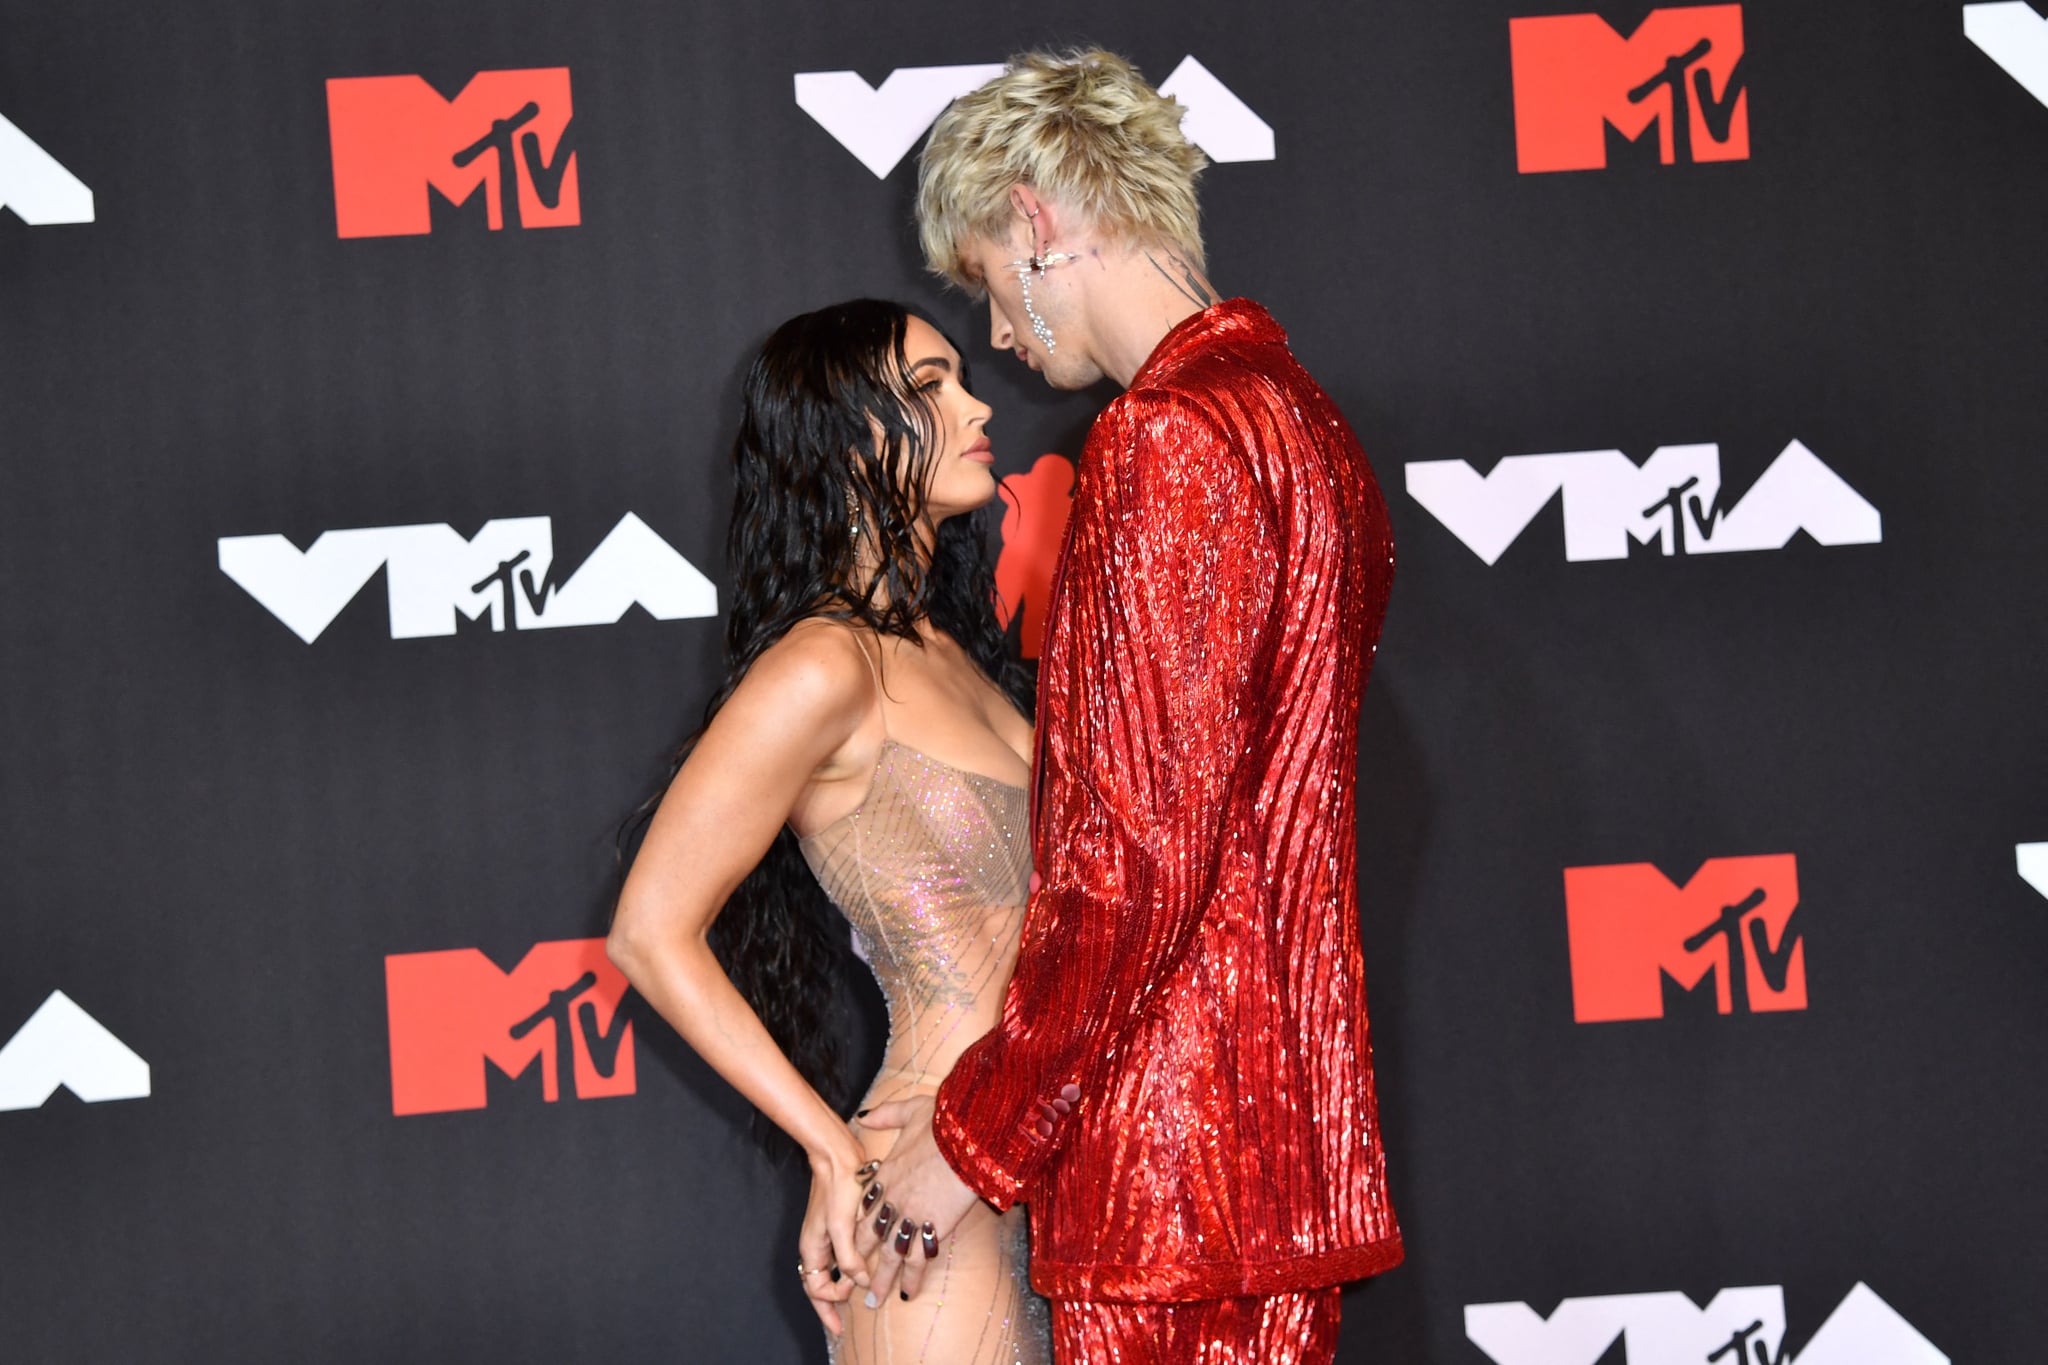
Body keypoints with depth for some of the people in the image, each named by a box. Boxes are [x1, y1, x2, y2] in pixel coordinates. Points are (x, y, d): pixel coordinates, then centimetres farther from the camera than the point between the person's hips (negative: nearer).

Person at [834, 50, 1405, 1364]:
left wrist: (977, 1134, -13)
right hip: (1292, 1127, 10)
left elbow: (1141, 853, -20)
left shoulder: (1169, 439, -14)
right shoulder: (1303, 420, 16)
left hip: (1170, 1150, -10)